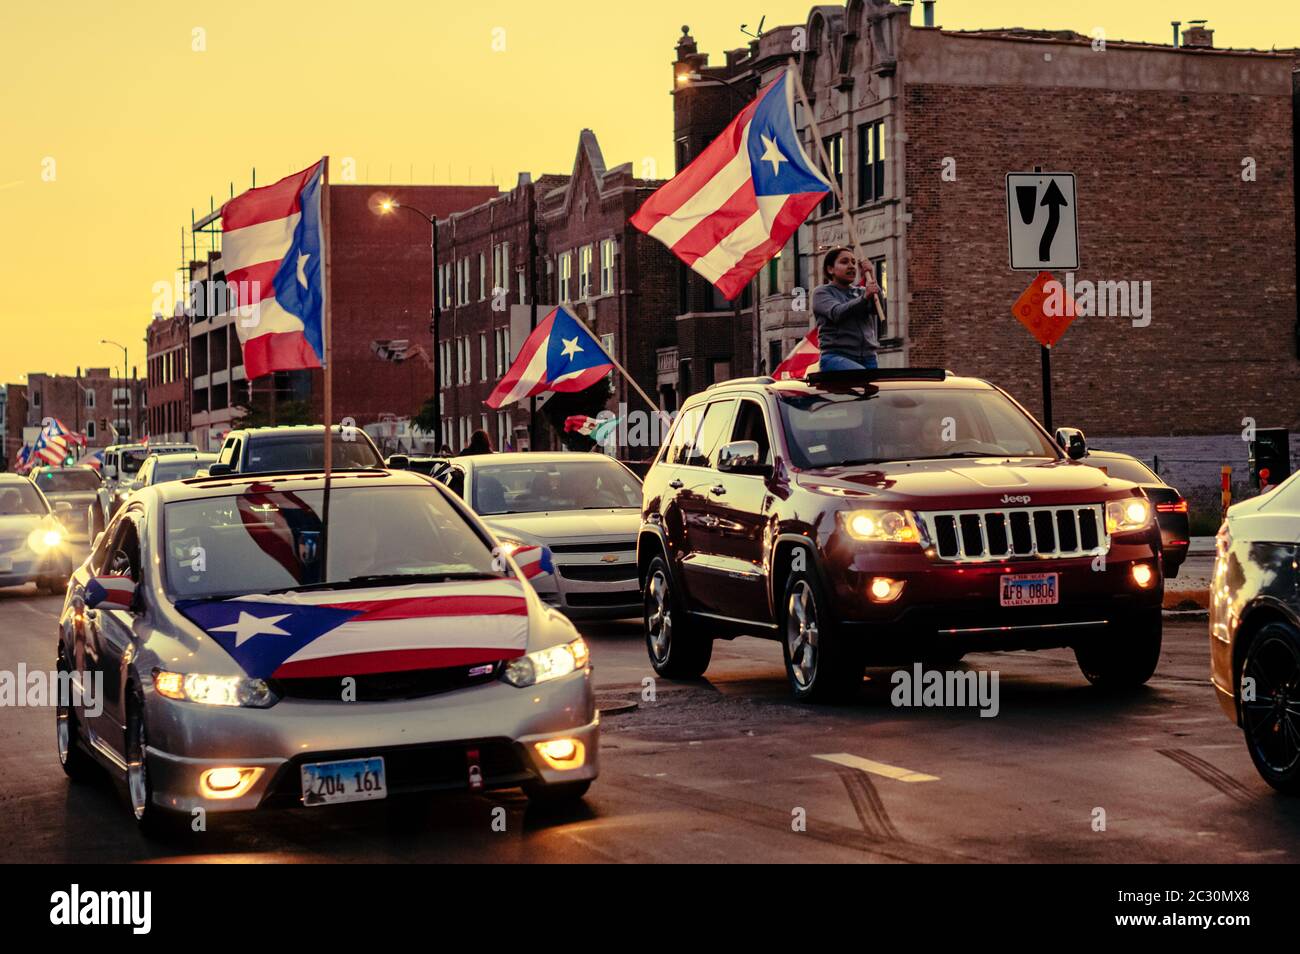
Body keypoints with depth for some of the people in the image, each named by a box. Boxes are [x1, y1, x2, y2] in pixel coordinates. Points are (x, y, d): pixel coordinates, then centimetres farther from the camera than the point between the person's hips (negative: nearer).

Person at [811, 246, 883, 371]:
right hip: (836, 357, -6)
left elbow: (877, 308, 1)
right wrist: (864, 298, -28)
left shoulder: (861, 292, 22)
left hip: (867, 358, 6)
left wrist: (871, 279, -10)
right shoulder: (821, 292, 8)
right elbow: (837, 313, -13)